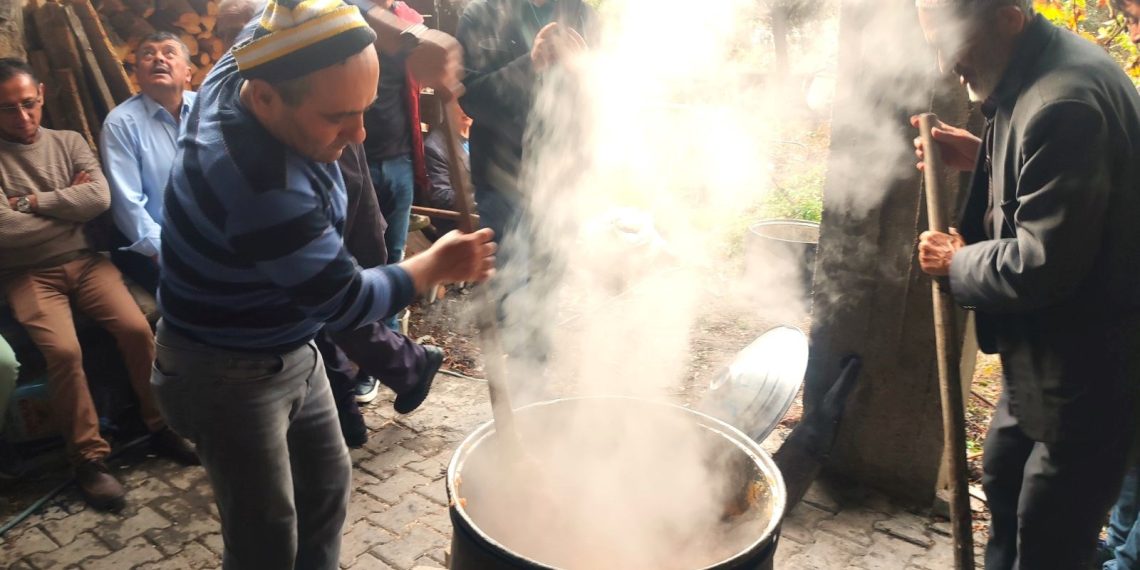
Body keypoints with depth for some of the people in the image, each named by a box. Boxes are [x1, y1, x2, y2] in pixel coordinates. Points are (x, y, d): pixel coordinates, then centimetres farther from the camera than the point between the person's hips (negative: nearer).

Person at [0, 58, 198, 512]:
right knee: (63, 350, -26)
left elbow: (100, 198, -6)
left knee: (137, 328, -20)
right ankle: (88, 458, -11)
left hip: (84, 261, 2)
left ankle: (160, 425, 0)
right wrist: (69, 205, -3)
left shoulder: (69, 142, 10)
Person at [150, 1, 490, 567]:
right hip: (228, 375, -8)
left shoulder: (252, 60, -14)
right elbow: (348, 302, -24)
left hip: (292, 352, 8)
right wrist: (438, 265, -9)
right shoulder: (262, 189, -37)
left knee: (327, 484, 19)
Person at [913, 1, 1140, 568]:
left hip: (1089, 367, -10)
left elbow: (1042, 266, -30)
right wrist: (983, 157, 3)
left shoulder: (1065, 103, -29)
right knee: (1003, 479, 28)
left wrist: (958, 263, -12)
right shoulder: (1036, 75, 4)